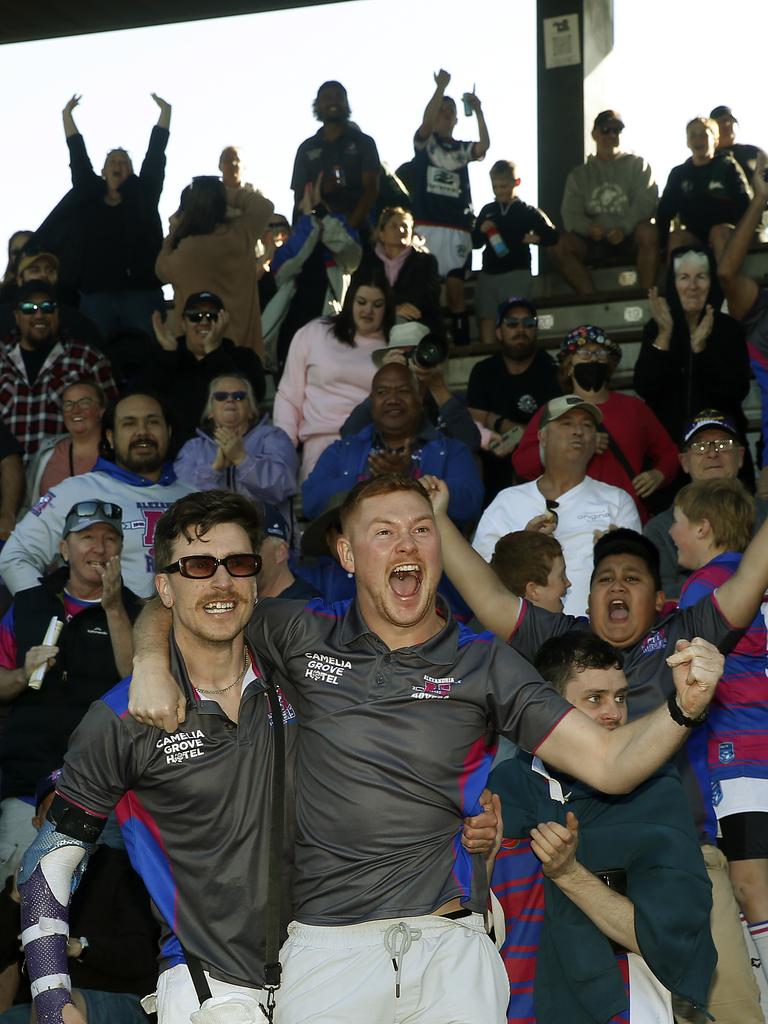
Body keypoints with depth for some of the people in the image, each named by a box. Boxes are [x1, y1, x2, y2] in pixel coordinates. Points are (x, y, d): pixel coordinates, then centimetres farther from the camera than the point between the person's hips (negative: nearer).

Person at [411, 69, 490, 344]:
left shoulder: (463, 148, 17)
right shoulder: (425, 141, 10)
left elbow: (484, 146, -3)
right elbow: (427, 121, -11)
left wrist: (478, 111, -8)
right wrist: (441, 88, -14)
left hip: (458, 227, 3)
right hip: (428, 225, -2)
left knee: (456, 287, -1)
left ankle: (462, 341, 0)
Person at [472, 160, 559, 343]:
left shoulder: (526, 212, 2)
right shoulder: (487, 211, 11)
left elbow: (552, 235, 6)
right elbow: (475, 243, 16)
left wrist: (535, 238, -10)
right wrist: (481, 230, -3)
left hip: (516, 273, -4)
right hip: (488, 273, 4)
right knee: (486, 317, 1)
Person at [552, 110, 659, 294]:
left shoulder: (637, 165, 12)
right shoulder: (579, 174, 17)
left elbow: (646, 203, -3)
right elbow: (571, 214, 4)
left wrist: (624, 228, -21)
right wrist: (589, 227, -20)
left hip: (630, 239, -2)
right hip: (595, 243, 2)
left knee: (648, 231, -35)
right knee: (560, 244, -25)